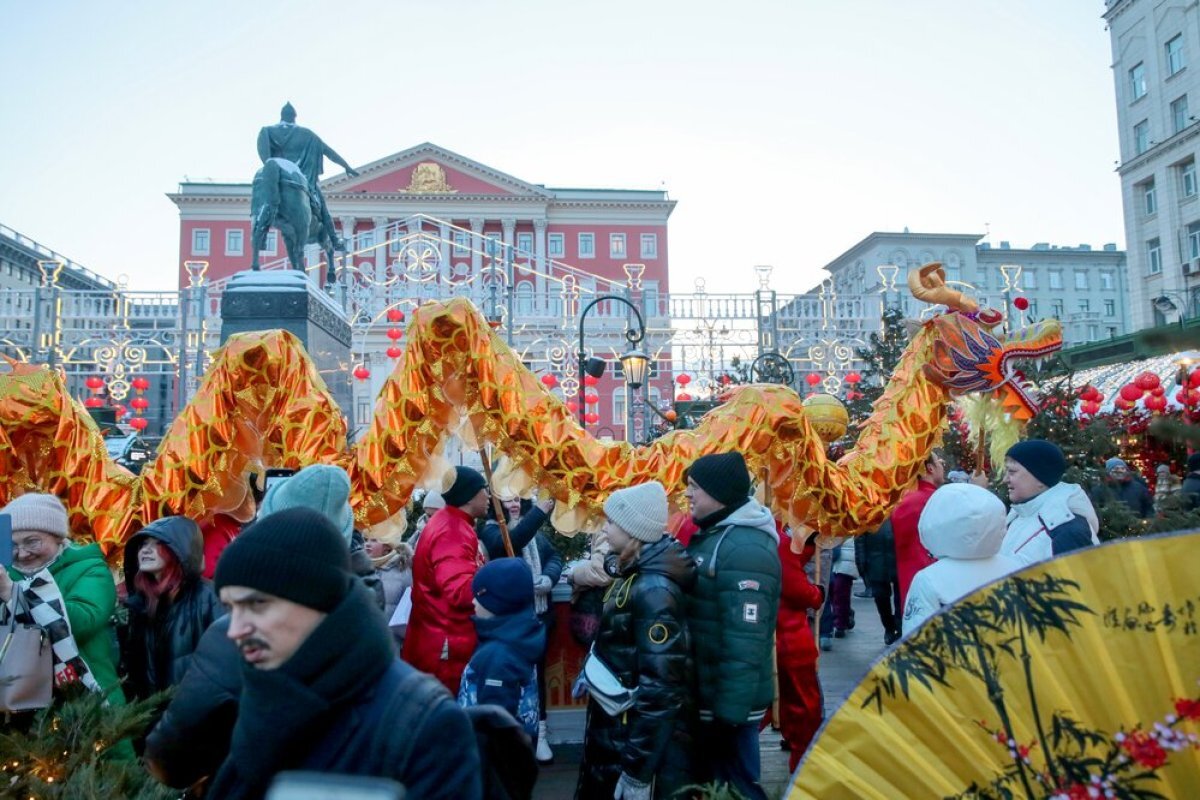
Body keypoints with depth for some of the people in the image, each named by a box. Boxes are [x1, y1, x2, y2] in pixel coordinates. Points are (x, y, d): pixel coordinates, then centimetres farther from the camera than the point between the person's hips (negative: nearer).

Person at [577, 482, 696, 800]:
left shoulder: (654, 590, -23)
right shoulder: (635, 577, 6)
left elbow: (660, 686, -26)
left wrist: (638, 770, -23)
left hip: (644, 742, -9)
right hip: (617, 733, 9)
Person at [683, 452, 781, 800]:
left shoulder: (745, 549, -23)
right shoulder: (710, 534, 9)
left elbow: (744, 642, -27)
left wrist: (729, 712, -24)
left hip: (726, 703, -9)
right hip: (704, 694, 9)